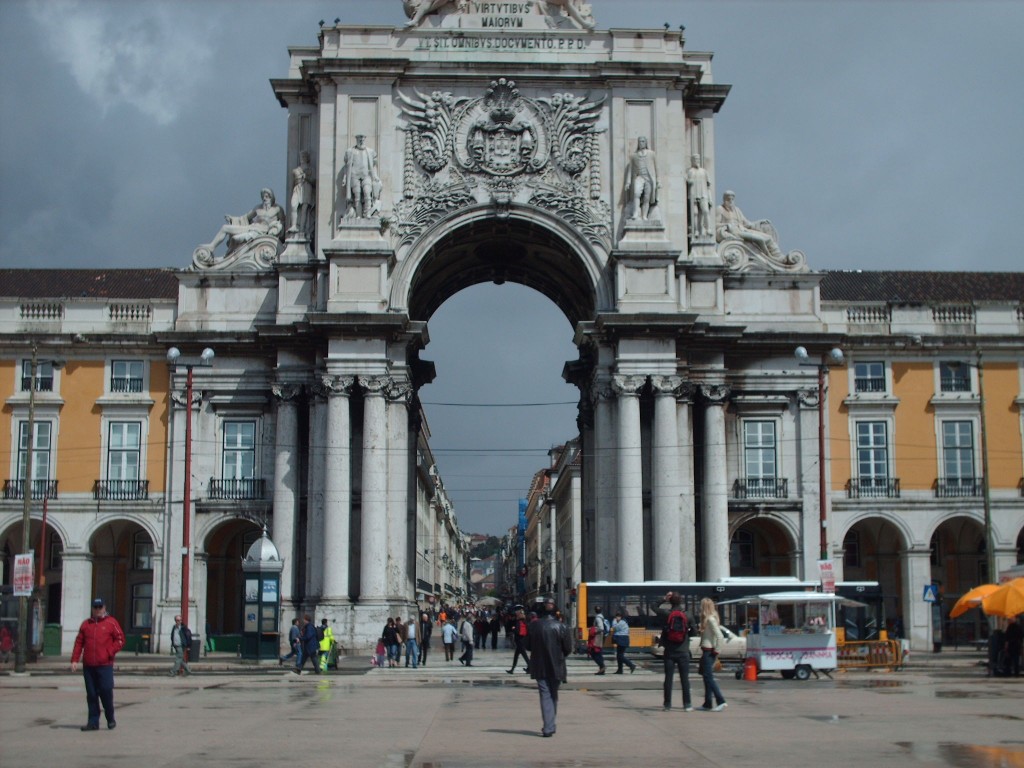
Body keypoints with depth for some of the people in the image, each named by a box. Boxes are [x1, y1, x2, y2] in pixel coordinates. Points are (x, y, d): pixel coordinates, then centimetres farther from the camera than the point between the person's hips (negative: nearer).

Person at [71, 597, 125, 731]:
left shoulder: (111, 623, 4)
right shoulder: (86, 624, 14)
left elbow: (120, 640, 1)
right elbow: (79, 642, 11)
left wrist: (109, 653, -9)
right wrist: (75, 660, 1)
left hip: (105, 665, -3)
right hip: (88, 666, 4)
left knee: (106, 692, -5)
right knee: (91, 695, 5)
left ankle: (110, 719, 13)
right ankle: (93, 722, 11)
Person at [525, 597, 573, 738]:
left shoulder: (534, 626, -6)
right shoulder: (561, 627, -10)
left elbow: (528, 646, 1)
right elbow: (568, 649, -7)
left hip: (539, 667, 0)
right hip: (556, 667, 0)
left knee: (545, 696, 2)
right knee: (553, 695, 17)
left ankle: (548, 727, -8)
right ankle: (550, 726, 26)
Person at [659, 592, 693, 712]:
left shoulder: (666, 614, -6)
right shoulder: (687, 615, -6)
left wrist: (664, 599, 7)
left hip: (670, 652, 0)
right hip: (683, 652, 0)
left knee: (668, 678, 6)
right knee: (684, 678, 4)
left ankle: (667, 704, 7)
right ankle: (687, 705, 4)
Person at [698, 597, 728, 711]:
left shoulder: (710, 619, -14)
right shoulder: (707, 619, 15)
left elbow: (719, 636, -21)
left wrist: (716, 651, -16)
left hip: (709, 651, -10)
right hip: (706, 651, 10)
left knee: (708, 677, -11)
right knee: (707, 677, 11)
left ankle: (721, 701, -13)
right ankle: (707, 704, 15)